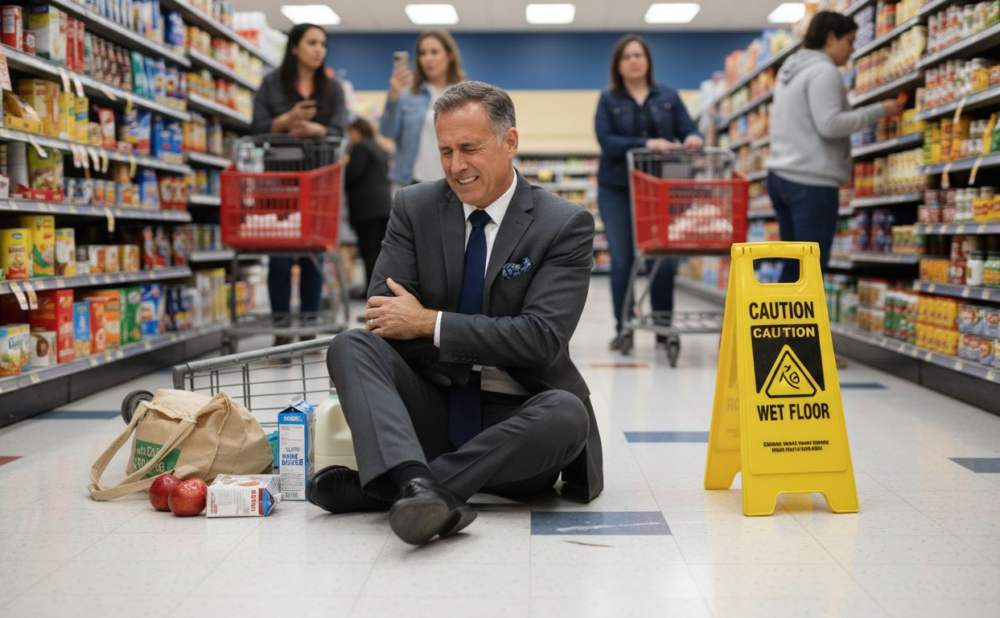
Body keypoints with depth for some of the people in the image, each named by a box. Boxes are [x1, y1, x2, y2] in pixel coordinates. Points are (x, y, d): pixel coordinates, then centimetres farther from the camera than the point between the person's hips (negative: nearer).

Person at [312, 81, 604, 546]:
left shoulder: (566, 225, -5)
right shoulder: (415, 208, 4)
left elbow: (542, 338, -16)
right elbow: (383, 313, -5)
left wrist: (430, 323, -17)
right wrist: (490, 344, -16)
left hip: (512, 420, -2)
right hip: (433, 411, 2)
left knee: (566, 414, -34)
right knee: (350, 346, -22)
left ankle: (380, 486, -34)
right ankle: (416, 486, -47)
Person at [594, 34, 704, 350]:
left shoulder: (668, 97, 9)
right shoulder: (608, 100, 3)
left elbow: (688, 130, 2)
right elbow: (606, 140, -11)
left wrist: (694, 139, -22)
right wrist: (646, 144, -24)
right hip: (617, 190, -1)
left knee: (663, 260, -1)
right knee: (622, 261, 2)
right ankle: (623, 329, 10)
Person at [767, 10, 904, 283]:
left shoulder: (790, 71, 21)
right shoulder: (824, 71, -9)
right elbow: (829, 125, -18)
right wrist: (880, 111, -11)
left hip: (781, 176, 10)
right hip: (812, 181, -10)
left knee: (794, 268, 11)